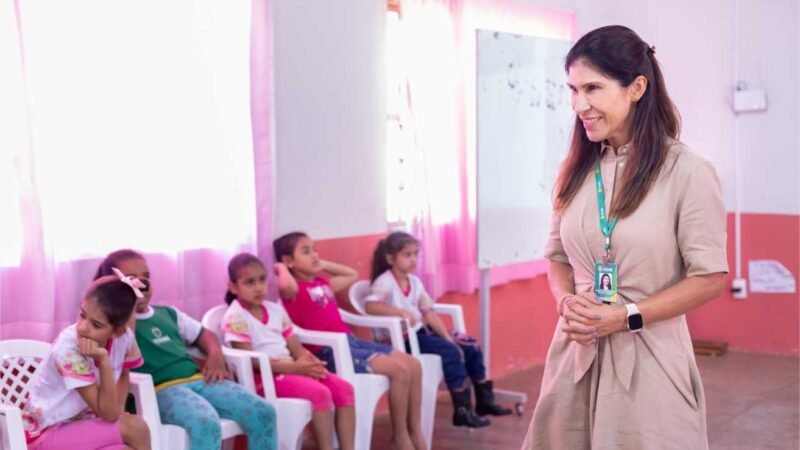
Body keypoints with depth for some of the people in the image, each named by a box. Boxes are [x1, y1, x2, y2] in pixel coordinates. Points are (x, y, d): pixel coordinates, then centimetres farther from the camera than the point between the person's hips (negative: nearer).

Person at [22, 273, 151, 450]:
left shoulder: (124, 337, -11)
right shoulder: (68, 348, -28)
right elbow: (108, 414, -28)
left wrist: (119, 407, -4)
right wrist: (103, 360, -38)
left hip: (82, 425, 6)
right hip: (46, 434, -6)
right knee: (134, 428, -23)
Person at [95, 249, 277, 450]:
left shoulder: (167, 313, 26)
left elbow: (204, 334, 30)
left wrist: (216, 357, 9)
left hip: (198, 379, 7)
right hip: (161, 389, -7)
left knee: (263, 412, -12)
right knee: (206, 424, -38)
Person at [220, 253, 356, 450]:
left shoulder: (275, 310, 14)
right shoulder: (235, 318, -9)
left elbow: (295, 346, 14)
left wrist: (306, 360, -11)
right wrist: (294, 367, -23)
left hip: (291, 369, 8)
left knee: (344, 388, -8)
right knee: (320, 393, -28)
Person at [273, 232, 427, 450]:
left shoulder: (323, 284, 20)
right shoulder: (294, 288, -6)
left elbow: (352, 275, 37)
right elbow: (286, 285, -32)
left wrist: (324, 265, 27)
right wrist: (282, 268, -11)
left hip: (350, 341, 9)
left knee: (413, 365, -1)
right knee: (400, 370, -20)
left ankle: (415, 430, 7)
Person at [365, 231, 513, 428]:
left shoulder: (414, 281, 10)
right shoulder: (385, 282, -12)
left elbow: (429, 312, 5)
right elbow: (370, 306, -30)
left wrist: (447, 337, -5)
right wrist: (401, 311, -38)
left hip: (422, 332, 8)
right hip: (402, 338, -8)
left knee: (471, 346, 3)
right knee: (451, 352, -25)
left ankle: (485, 399, 16)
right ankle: (462, 410, -19)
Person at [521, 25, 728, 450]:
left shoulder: (687, 172, -9)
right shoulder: (576, 170, 7)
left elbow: (709, 278, -8)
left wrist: (627, 317, -15)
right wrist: (567, 302, -6)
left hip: (649, 359, -4)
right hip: (576, 353, 5)